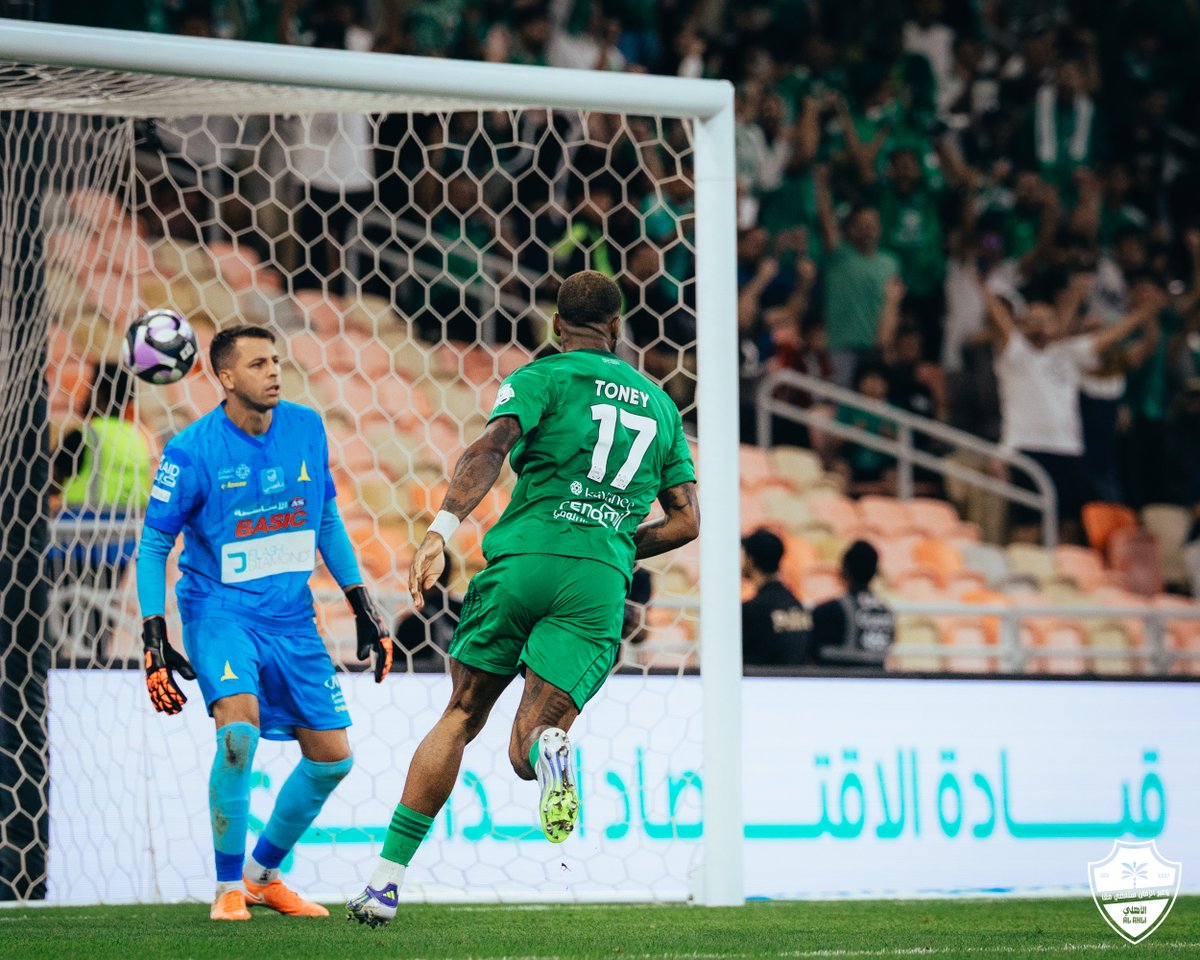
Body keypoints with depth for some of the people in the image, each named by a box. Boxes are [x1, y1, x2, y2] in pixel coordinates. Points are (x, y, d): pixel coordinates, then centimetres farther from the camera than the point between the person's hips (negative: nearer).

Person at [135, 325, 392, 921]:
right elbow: (153, 545, -7)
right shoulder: (192, 452, -13)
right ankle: (228, 887, -14)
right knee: (239, 726, -29)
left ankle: (264, 873, 26)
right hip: (219, 610, -5)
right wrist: (154, 639, -14)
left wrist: (361, 605, 11)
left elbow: (327, 520, 14)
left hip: (290, 616, 5)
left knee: (332, 758, 3)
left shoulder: (307, 429, 1)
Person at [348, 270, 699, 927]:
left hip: (523, 559, -2)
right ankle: (550, 750, -38)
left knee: (460, 718, 13)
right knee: (524, 753, 2)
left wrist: (439, 534, -20)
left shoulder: (543, 377, 9)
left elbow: (490, 449, -10)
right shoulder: (660, 405, 22)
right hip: (601, 582, 2)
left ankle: (386, 878, 9)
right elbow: (686, 520, 20)